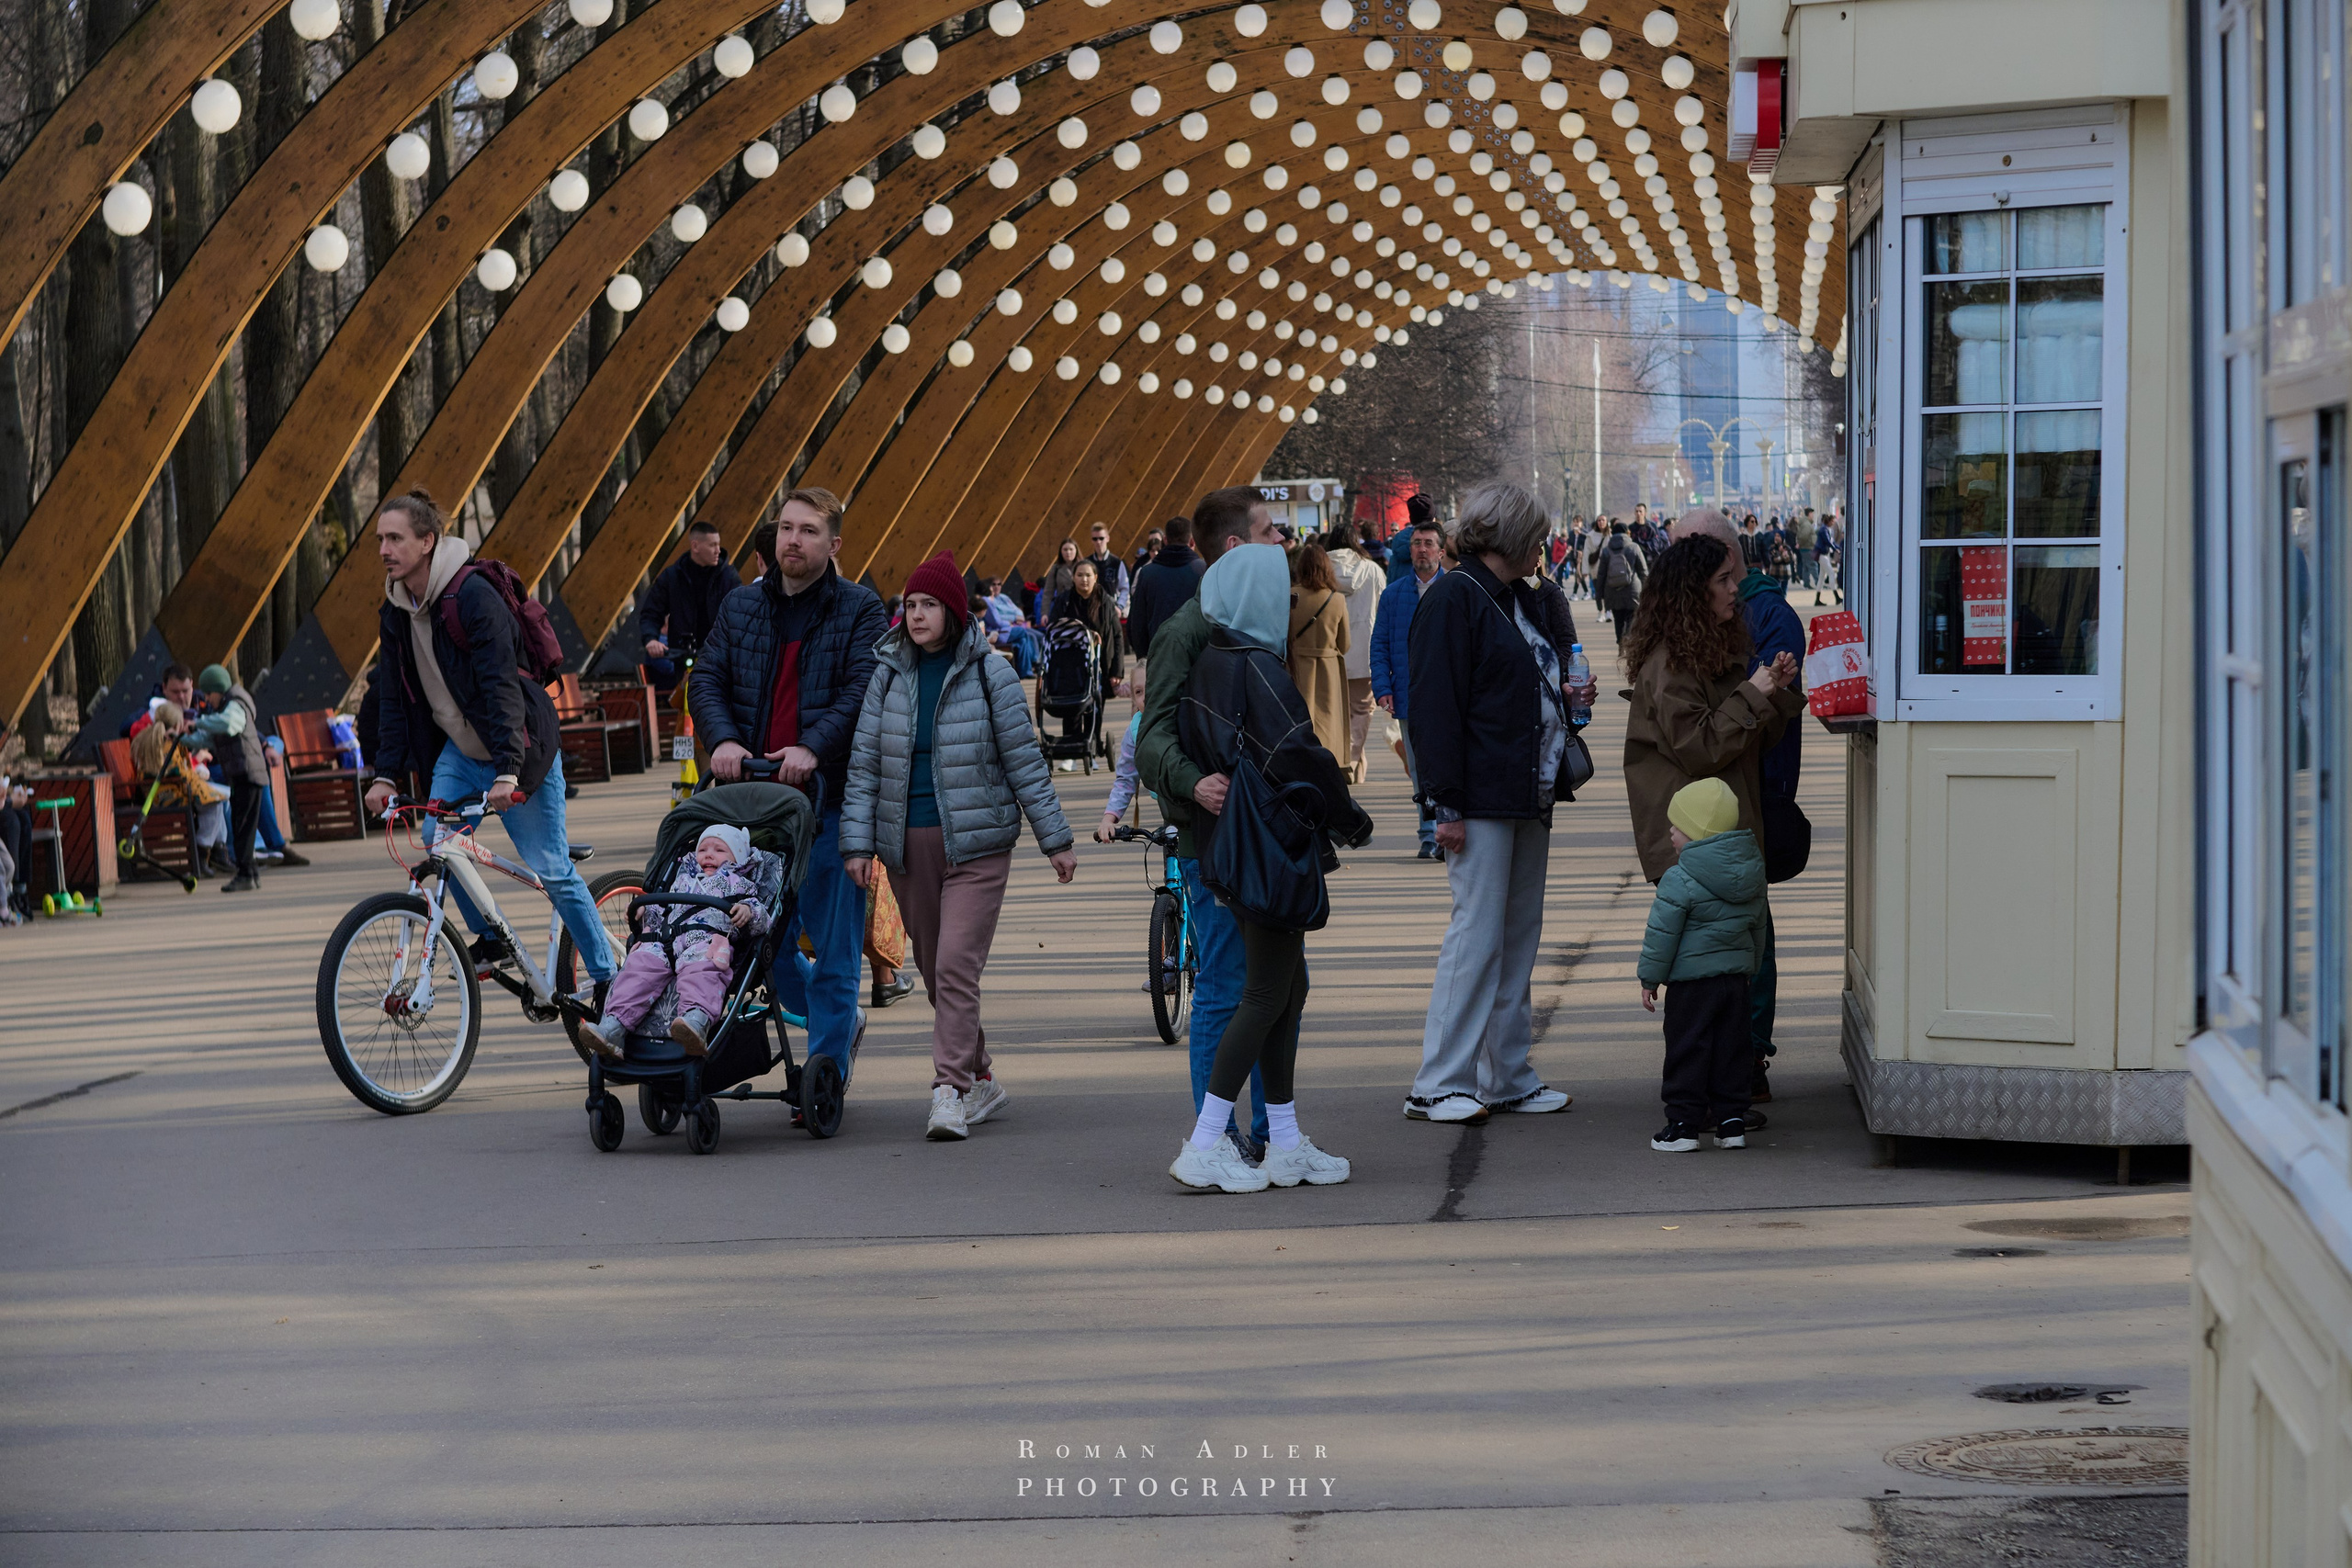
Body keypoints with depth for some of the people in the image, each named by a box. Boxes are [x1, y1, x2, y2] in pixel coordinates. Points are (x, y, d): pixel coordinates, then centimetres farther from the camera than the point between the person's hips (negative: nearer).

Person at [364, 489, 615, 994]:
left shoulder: (473, 596, -23)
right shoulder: (395, 611, 0)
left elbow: (501, 684, -28)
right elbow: (393, 696, 5)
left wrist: (507, 770, -35)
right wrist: (386, 773, -3)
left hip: (519, 749, -7)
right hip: (458, 750, 7)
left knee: (549, 869, -6)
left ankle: (604, 976, 6)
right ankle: (487, 938, 10)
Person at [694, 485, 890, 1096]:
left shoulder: (860, 609, 1)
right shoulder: (741, 606, 14)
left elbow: (863, 690, -11)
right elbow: (707, 679, 7)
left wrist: (813, 747, -24)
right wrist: (723, 738, -12)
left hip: (829, 797, -4)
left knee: (832, 947, -3)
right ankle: (842, 1022, 31)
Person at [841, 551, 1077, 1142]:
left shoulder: (988, 675, -3)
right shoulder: (887, 675, 5)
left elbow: (1024, 760, 0)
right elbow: (864, 764, 5)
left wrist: (1055, 839, 1)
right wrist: (857, 843, -2)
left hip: (976, 843, -4)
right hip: (908, 845, 4)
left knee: (957, 966, -14)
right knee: (933, 969, 10)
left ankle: (950, 1093, -16)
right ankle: (980, 1081, 24)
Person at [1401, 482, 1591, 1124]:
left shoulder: (1526, 600, 16)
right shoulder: (1454, 598, -11)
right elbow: (1435, 704, -16)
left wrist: (1567, 697, 5)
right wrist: (1447, 804, -19)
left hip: (1529, 795, 9)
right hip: (1482, 800, -9)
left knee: (1520, 936, 11)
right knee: (1477, 933, -9)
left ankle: (1510, 1077, 17)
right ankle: (1438, 1087, -4)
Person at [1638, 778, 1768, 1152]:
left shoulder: (1679, 881, -16)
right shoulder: (1752, 874, 6)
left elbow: (1662, 934, -14)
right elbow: (1757, 927, 17)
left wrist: (1650, 978, -5)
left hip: (1692, 981, -6)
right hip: (1737, 979, 6)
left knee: (1687, 1050, 1)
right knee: (1731, 1049, 11)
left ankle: (1683, 1123, 2)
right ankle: (1732, 1121, 13)